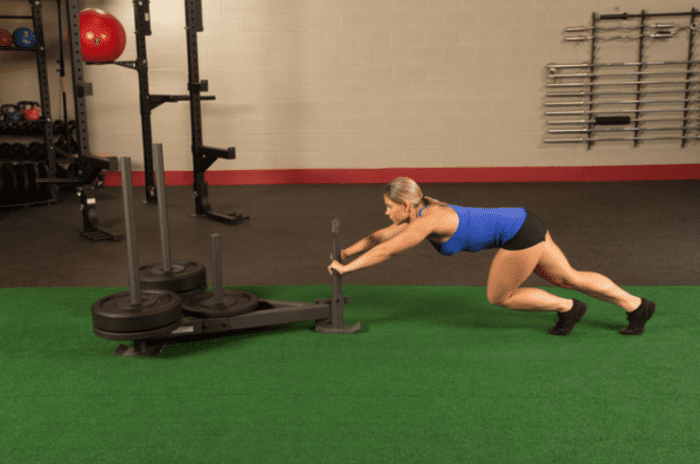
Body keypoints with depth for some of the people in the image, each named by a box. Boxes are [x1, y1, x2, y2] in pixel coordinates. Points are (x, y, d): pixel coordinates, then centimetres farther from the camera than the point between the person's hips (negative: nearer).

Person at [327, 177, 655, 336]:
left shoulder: (427, 222, -19)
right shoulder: (419, 215, 8)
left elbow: (386, 251, -18)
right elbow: (379, 237, 18)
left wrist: (346, 268, -11)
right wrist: (348, 251, 16)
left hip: (520, 233, -9)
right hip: (524, 225, 9)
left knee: (498, 297, 6)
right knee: (569, 278, 19)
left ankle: (567, 309, 15)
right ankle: (637, 307, 27)